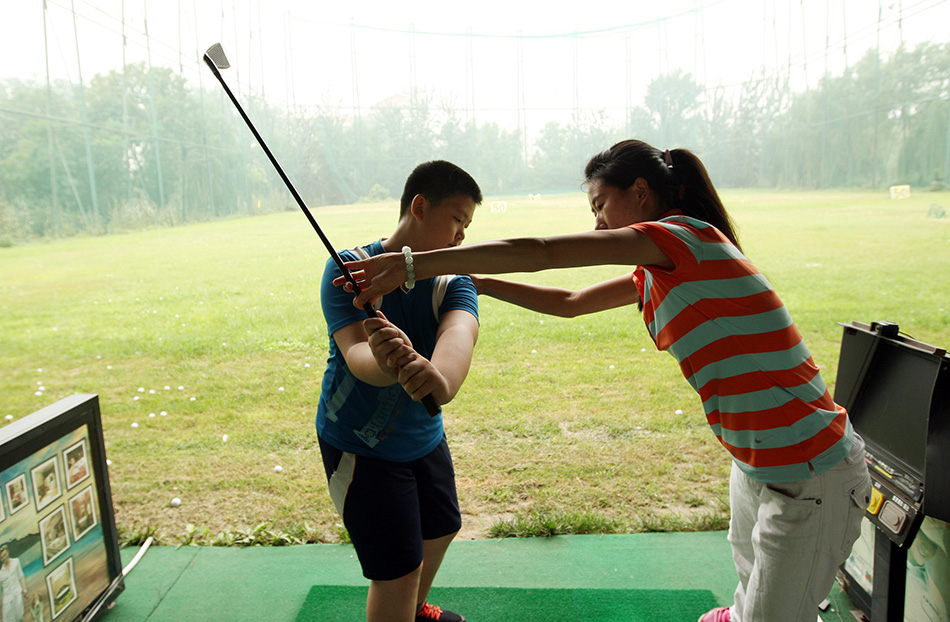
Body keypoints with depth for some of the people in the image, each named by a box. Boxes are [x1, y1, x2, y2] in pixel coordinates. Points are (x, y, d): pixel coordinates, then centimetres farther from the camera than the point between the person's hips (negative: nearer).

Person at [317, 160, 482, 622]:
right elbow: (355, 352, -33)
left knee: (440, 531, 25)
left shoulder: (454, 281, -9)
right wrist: (383, 363, -58)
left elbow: (460, 333, -33)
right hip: (358, 443, -6)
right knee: (396, 570, -5)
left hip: (426, 436, 6)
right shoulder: (349, 269, -18)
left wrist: (441, 377, -57)